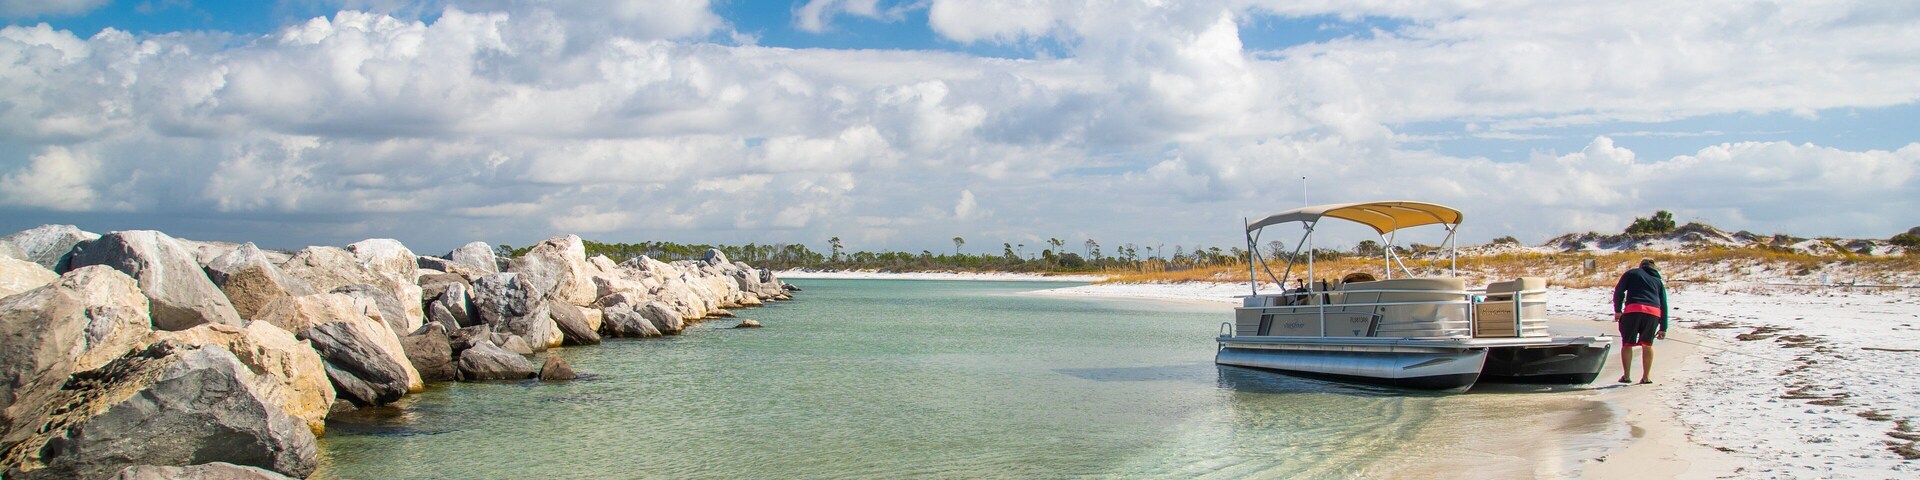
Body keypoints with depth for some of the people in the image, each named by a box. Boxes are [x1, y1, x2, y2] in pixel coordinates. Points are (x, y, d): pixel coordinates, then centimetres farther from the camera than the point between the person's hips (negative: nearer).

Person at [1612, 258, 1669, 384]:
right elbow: (1664, 305, 22)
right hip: (1654, 312, 3)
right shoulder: (1658, 281, 28)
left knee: (1627, 344, 7)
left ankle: (1626, 375, 3)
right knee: (1647, 344, 17)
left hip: (1634, 309, -3)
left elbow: (1619, 291, 6)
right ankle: (1646, 376, 12)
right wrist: (1663, 328, 21)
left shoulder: (1632, 273, 21)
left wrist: (1617, 310, 7)